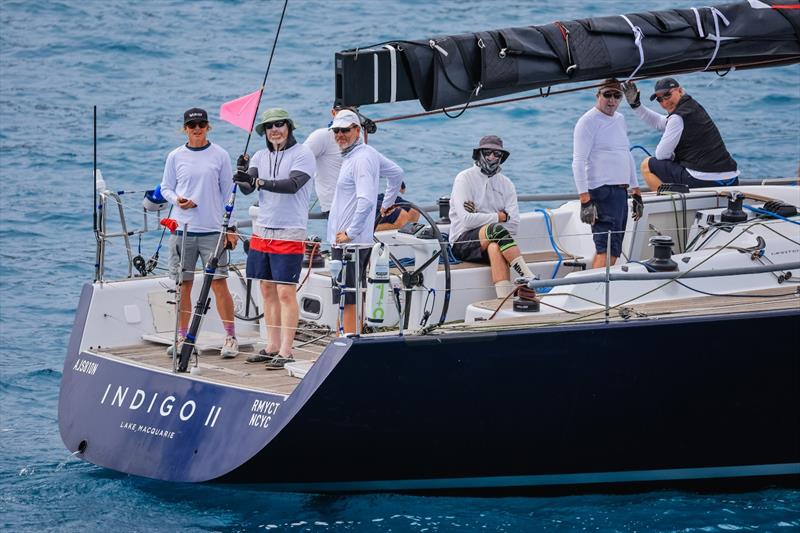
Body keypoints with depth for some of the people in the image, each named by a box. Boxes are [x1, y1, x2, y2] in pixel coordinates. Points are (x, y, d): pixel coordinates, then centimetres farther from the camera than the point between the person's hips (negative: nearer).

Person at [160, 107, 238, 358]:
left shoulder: (220, 155, 3)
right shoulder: (175, 157, 6)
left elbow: (227, 192, 6)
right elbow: (166, 188, 13)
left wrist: (231, 227, 3)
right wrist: (177, 200, -10)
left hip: (212, 230, -2)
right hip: (183, 229, 2)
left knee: (219, 283, -5)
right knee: (183, 285, 5)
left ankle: (230, 338, 4)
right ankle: (182, 337, 16)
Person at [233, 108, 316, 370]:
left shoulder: (302, 154, -6)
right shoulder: (260, 157, 11)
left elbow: (292, 184, -22)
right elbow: (247, 189, -1)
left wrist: (259, 181, -32)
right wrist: (243, 175, -24)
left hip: (289, 234, -6)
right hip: (262, 232, 6)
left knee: (286, 292, -7)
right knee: (267, 290, 9)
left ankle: (285, 351, -6)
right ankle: (272, 347, 17)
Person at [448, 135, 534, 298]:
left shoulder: (505, 184, 14)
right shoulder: (465, 179, 2)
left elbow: (513, 223, 0)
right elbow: (467, 220, -12)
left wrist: (481, 218, -10)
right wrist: (499, 217, -4)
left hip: (495, 241, 3)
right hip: (463, 242, -3)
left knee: (494, 248, -36)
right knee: (496, 229, -34)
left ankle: (505, 300, -54)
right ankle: (529, 279, -42)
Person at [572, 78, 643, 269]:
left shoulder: (619, 119, 19)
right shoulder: (588, 121, -7)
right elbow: (579, 162, -13)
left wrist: (637, 193, 23)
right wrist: (585, 200, -21)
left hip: (621, 190, 9)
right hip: (601, 191, -9)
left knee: (612, 249, 7)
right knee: (607, 248, -19)